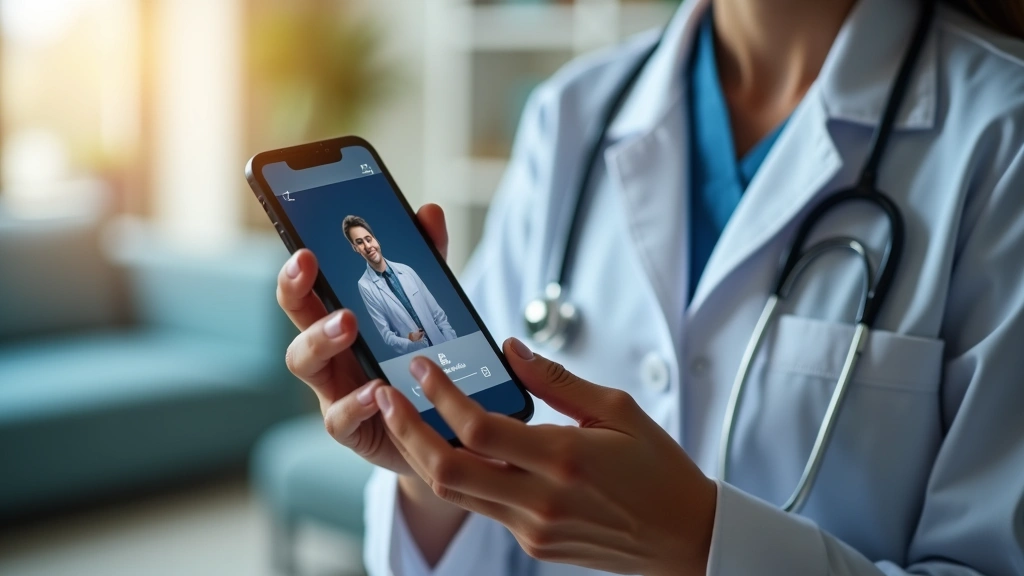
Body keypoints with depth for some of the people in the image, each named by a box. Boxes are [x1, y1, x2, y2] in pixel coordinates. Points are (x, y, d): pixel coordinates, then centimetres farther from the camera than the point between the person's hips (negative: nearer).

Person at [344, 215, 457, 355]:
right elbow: (386, 334, -7)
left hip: (442, 345, 3)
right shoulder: (366, 286, -8)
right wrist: (409, 342, -26)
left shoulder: (405, 270, 1)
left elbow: (437, 313, 4)